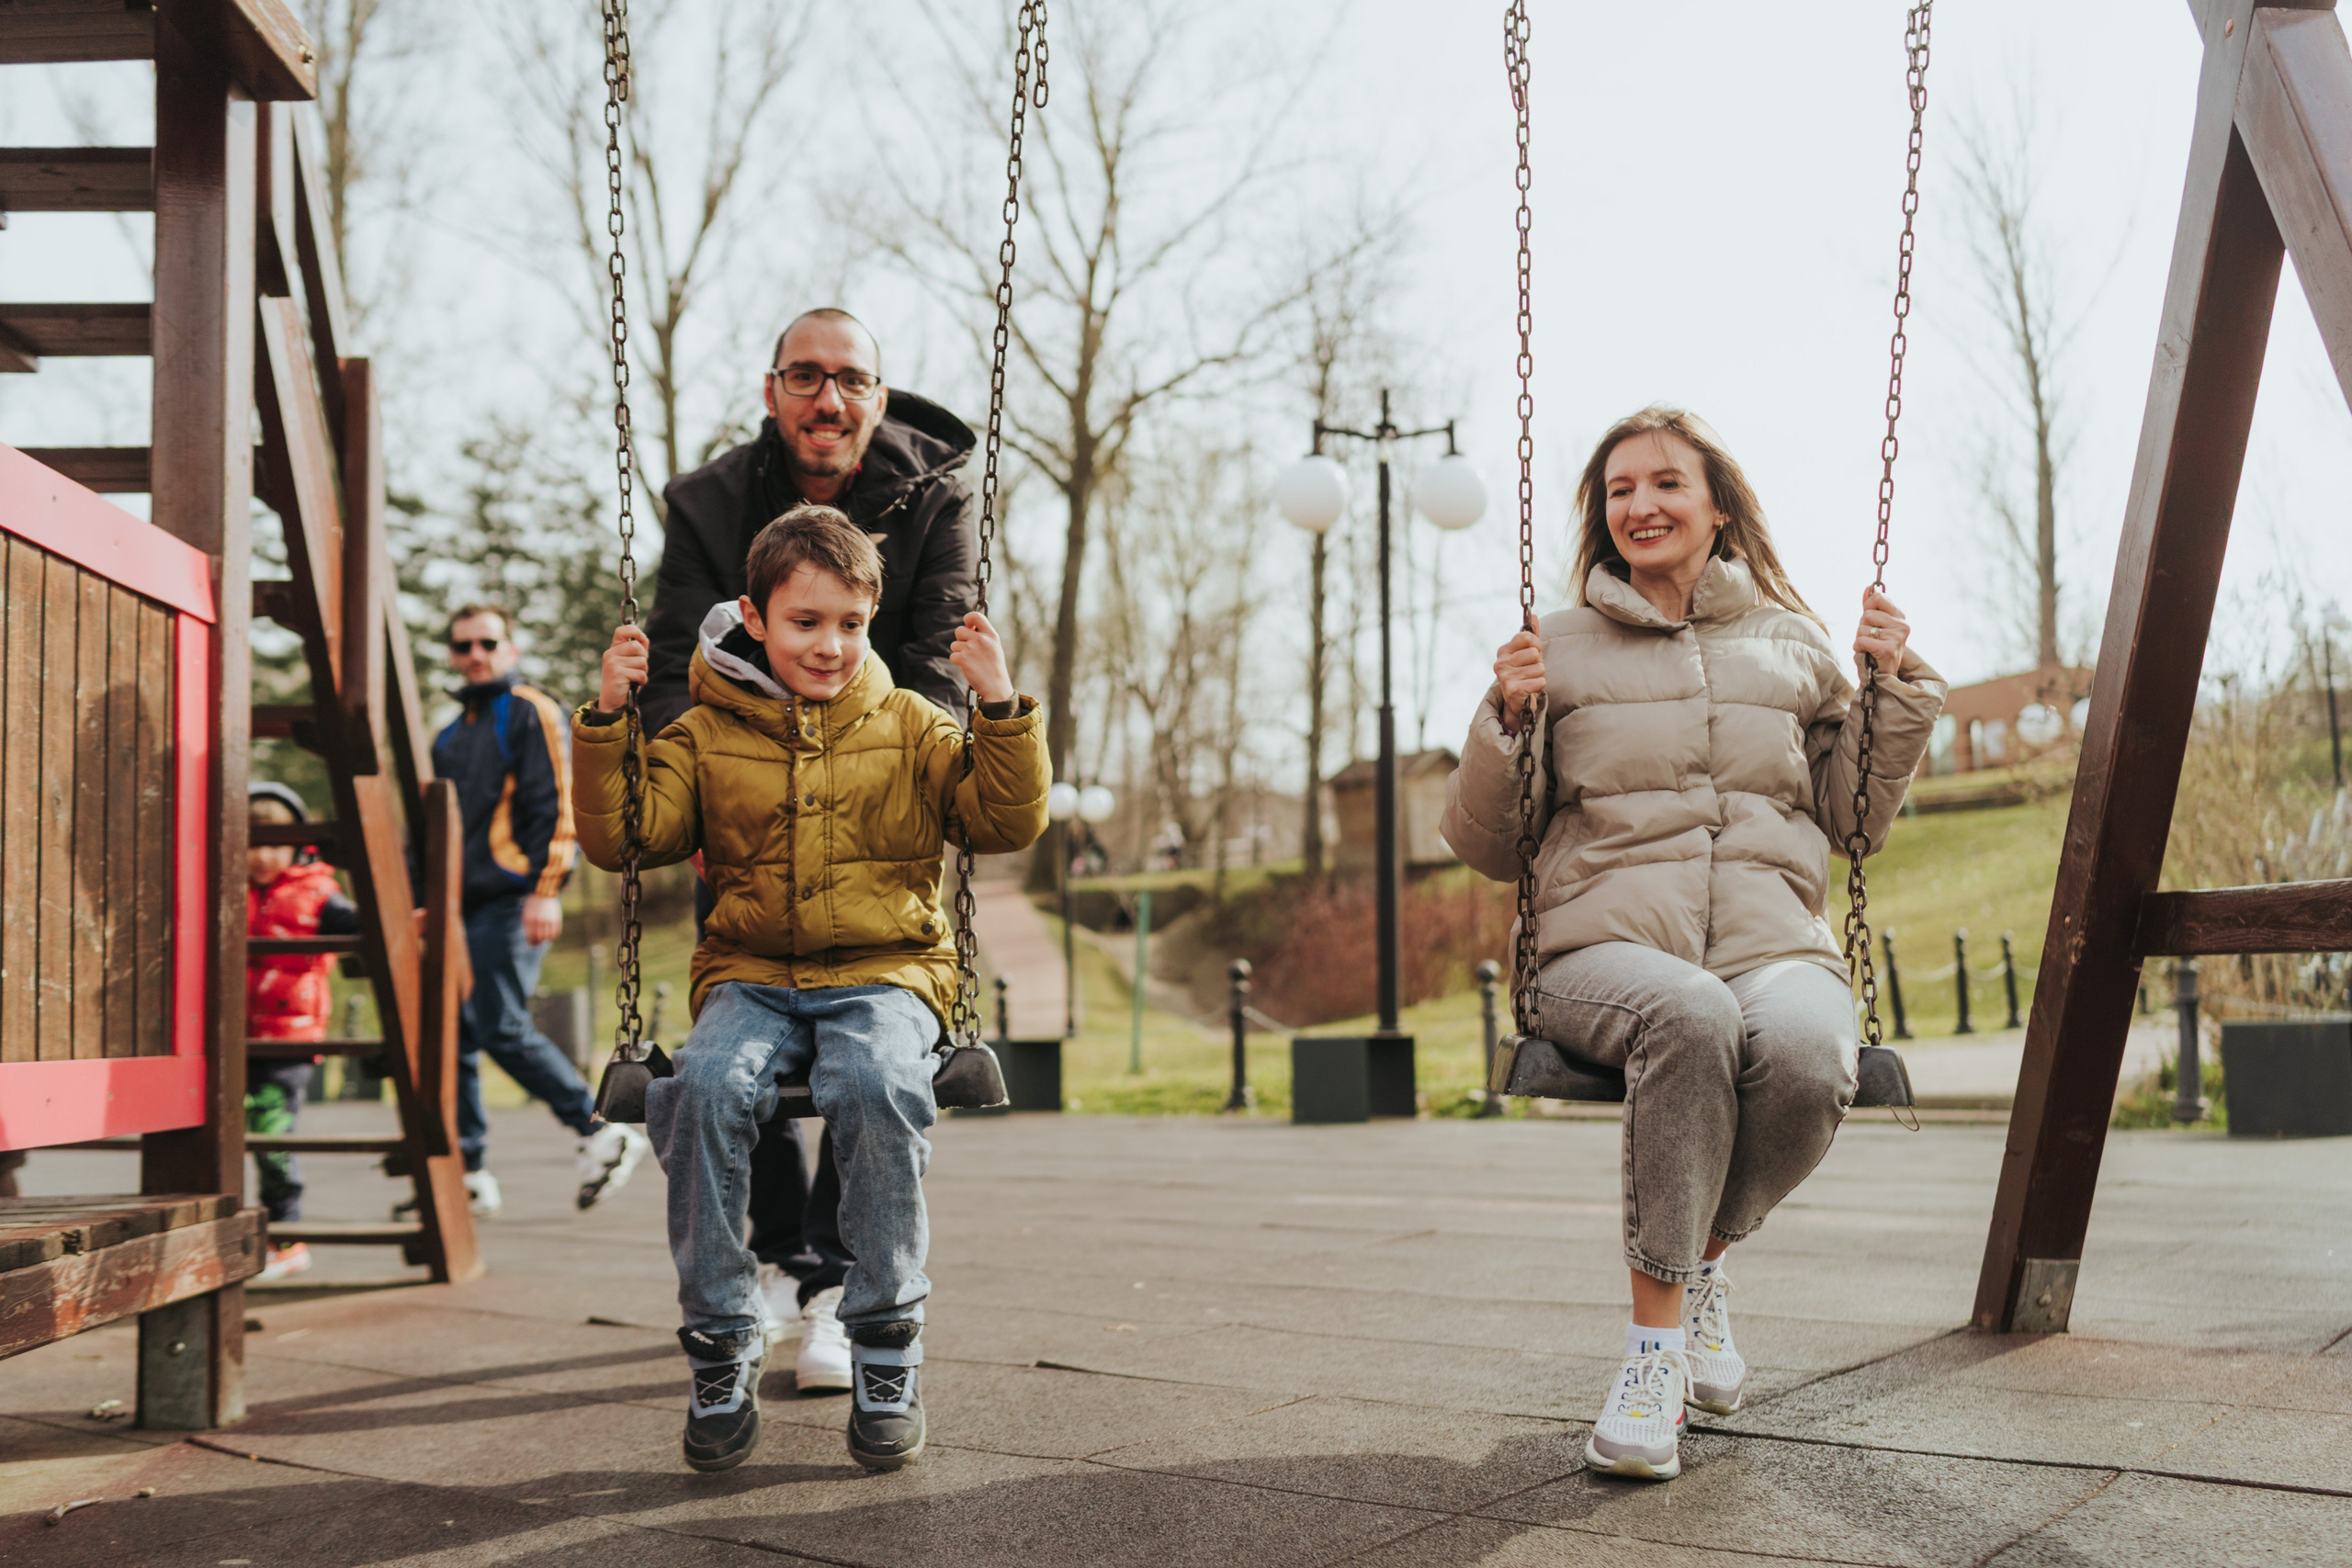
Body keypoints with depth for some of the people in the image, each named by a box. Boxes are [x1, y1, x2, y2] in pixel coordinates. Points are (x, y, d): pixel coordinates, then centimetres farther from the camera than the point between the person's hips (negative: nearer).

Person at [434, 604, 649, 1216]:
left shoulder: (531, 712, 0)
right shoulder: (450, 736, 24)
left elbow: (555, 806, -8)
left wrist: (545, 890, -17)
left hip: (510, 901, -8)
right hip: (460, 903, 8)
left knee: (502, 1029, -15)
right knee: (453, 1035, 3)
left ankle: (600, 1132, -3)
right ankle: (467, 1171, 8)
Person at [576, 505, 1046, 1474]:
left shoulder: (909, 728, 13)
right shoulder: (705, 734, 12)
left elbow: (1008, 822, 4)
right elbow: (618, 839, 4)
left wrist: (1000, 705, -9)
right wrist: (606, 720, -7)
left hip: (883, 970, -1)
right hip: (750, 976, 1)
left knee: (879, 1085, -35)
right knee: (704, 1086, -33)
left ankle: (886, 1344, -17)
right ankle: (720, 1342, -14)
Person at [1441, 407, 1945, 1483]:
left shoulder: (1791, 646, 21)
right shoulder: (1559, 650, 15)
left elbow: (1855, 817, 23)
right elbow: (1483, 846, 14)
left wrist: (1894, 688, 11)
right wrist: (1506, 726, -3)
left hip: (1774, 941, 2)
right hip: (1606, 942, -2)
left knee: (1806, 1056, -35)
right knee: (1690, 1017, -39)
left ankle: (1704, 1256, -2)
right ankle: (1656, 1334, -21)